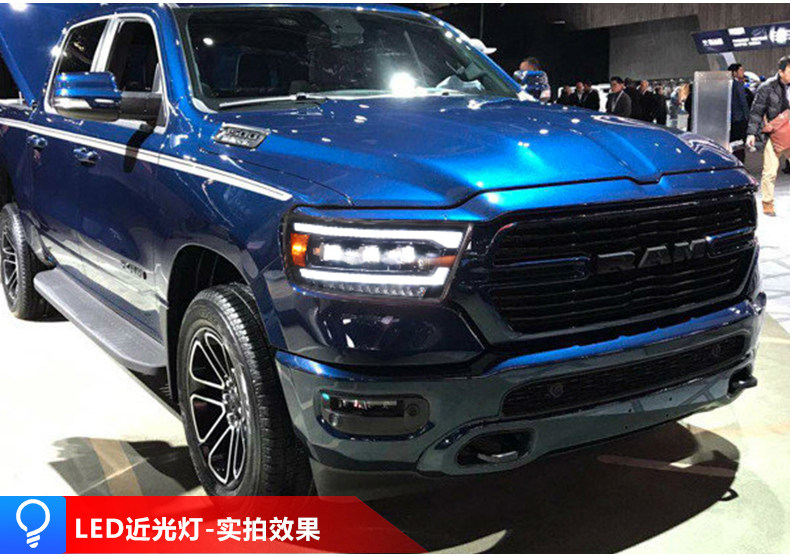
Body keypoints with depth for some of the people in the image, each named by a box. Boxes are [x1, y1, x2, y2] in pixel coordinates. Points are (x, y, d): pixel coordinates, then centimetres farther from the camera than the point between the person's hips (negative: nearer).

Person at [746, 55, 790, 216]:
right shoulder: (767, 88, -6)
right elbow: (756, 112, -4)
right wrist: (751, 133, -11)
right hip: (773, 135, -4)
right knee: (770, 171, -4)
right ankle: (767, 203, 10)